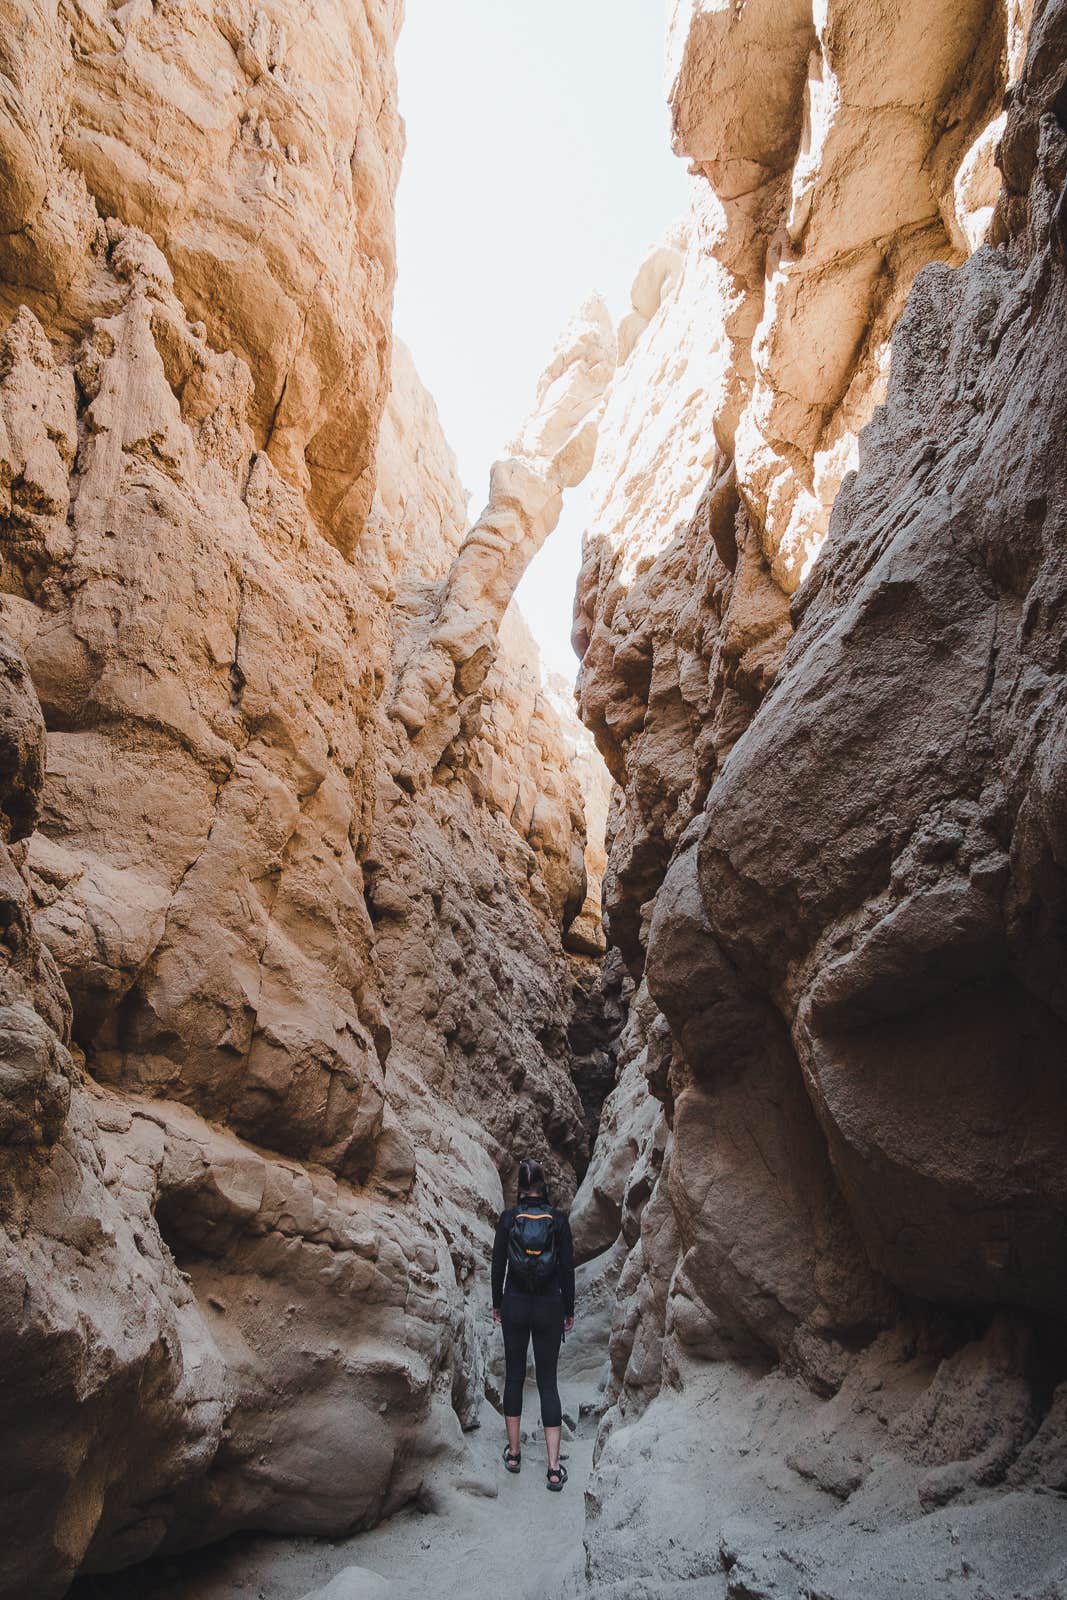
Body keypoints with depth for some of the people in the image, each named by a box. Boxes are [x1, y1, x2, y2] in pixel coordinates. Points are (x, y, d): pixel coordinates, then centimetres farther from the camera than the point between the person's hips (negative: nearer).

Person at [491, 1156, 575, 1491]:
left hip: (514, 1306, 1)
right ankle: (554, 1469, 5)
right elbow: (567, 1269, -5)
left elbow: (498, 1265, -2)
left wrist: (497, 1304, 12)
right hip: (549, 1308, 0)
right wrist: (569, 1311, 7)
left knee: (514, 1375, 16)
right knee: (547, 1381, 7)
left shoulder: (508, 1218, -7)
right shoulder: (558, 1219, -8)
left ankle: (514, 1454, 25)